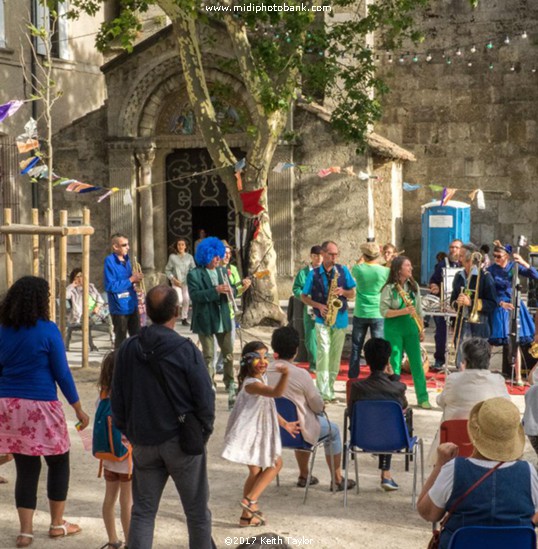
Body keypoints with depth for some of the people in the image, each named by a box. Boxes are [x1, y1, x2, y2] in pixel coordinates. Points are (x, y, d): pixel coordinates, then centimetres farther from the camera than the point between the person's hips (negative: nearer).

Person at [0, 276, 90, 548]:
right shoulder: (47, 330, -10)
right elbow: (61, 373, -8)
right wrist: (78, 408, -1)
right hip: (41, 406, -4)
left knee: (26, 468, 10)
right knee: (58, 463, 14)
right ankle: (57, 524, 22)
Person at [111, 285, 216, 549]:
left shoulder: (128, 349, -2)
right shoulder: (185, 350, -16)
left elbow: (117, 398, 5)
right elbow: (205, 398, -12)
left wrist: (129, 432, 16)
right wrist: (204, 430, 5)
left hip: (143, 443, 4)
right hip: (181, 440, -4)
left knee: (142, 511, 11)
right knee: (197, 510, 11)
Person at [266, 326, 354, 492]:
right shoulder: (300, 374, -24)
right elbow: (318, 406, -13)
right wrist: (320, 408, 10)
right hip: (297, 430, -5)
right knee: (333, 429, 22)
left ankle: (303, 476, 44)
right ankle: (337, 480, 31)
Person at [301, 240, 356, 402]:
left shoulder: (343, 270, 5)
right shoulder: (314, 274, -1)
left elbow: (352, 293, 9)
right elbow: (304, 297, 4)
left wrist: (343, 292, -13)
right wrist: (318, 305, -12)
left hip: (340, 320, 3)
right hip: (323, 320, -3)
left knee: (335, 355, 8)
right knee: (323, 352, -15)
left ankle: (330, 389, 18)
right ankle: (323, 393, -17)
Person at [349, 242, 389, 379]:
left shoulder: (358, 269, -6)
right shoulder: (384, 271, -9)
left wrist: (362, 261, 18)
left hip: (360, 314, 1)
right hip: (377, 314, -1)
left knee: (356, 347, 12)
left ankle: (353, 378, 17)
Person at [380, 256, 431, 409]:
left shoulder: (413, 286, 6)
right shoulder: (389, 288, -9)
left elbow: (419, 310, 12)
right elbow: (384, 311, -13)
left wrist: (421, 330, 10)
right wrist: (404, 311, -23)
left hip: (410, 328, 4)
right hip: (393, 330, -4)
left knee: (417, 363, 4)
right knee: (395, 364, 0)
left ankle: (422, 398, 11)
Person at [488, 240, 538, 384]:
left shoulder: (514, 266, -2)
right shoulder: (491, 270, -6)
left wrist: (523, 262, -25)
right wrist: (501, 303, -25)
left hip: (513, 306, 1)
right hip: (497, 306, -1)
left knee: (515, 343, 4)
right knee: (492, 341, -3)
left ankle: (518, 377, 9)